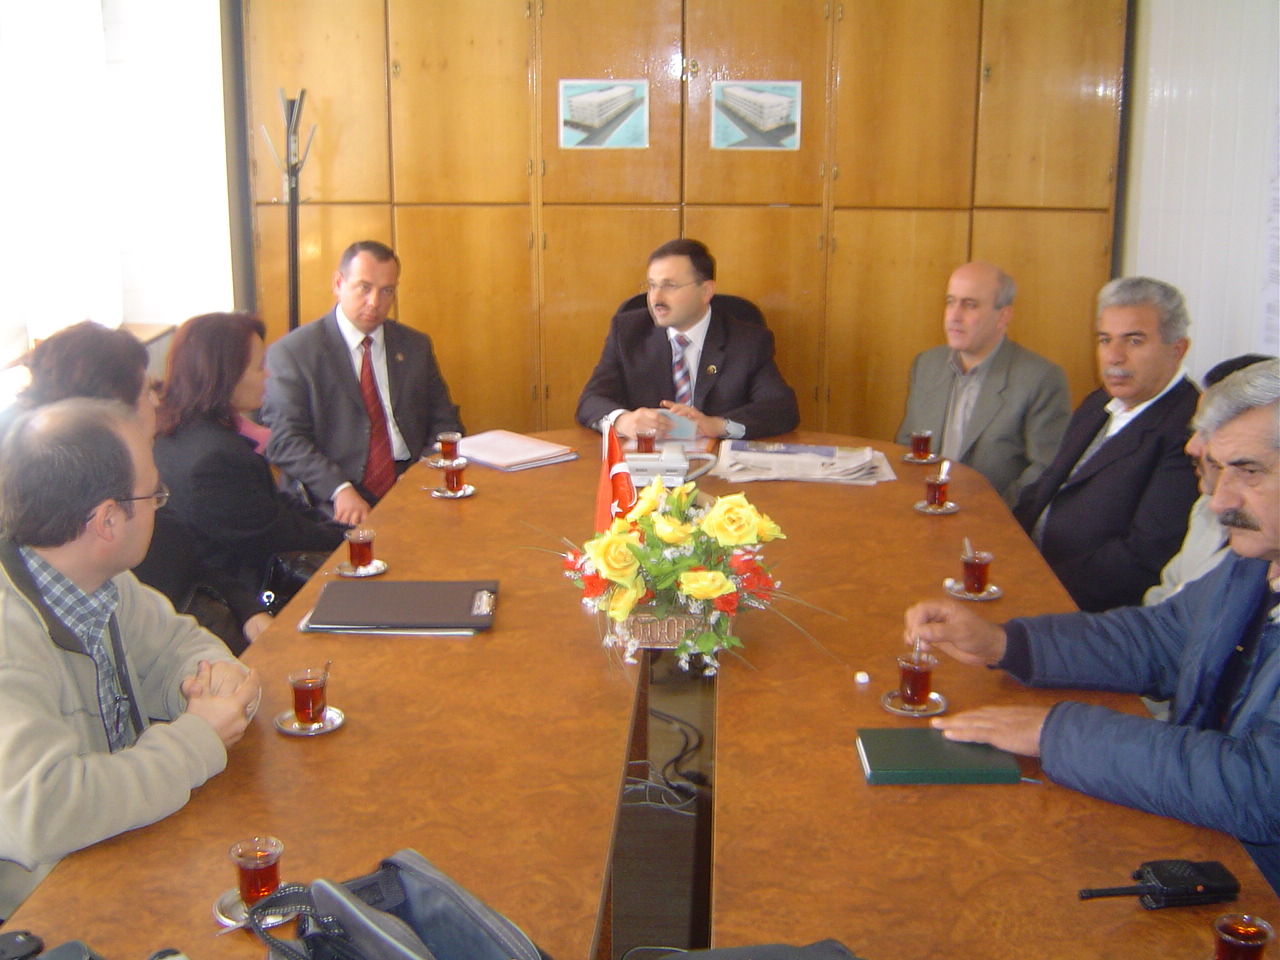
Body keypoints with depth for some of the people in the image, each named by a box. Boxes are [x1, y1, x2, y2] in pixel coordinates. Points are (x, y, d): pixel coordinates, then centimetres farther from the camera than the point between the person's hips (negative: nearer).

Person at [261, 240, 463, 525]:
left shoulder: (415, 346, 16)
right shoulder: (291, 352, 1)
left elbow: (444, 424, 18)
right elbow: (285, 439, -6)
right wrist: (340, 490, -22)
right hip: (333, 502, -5)